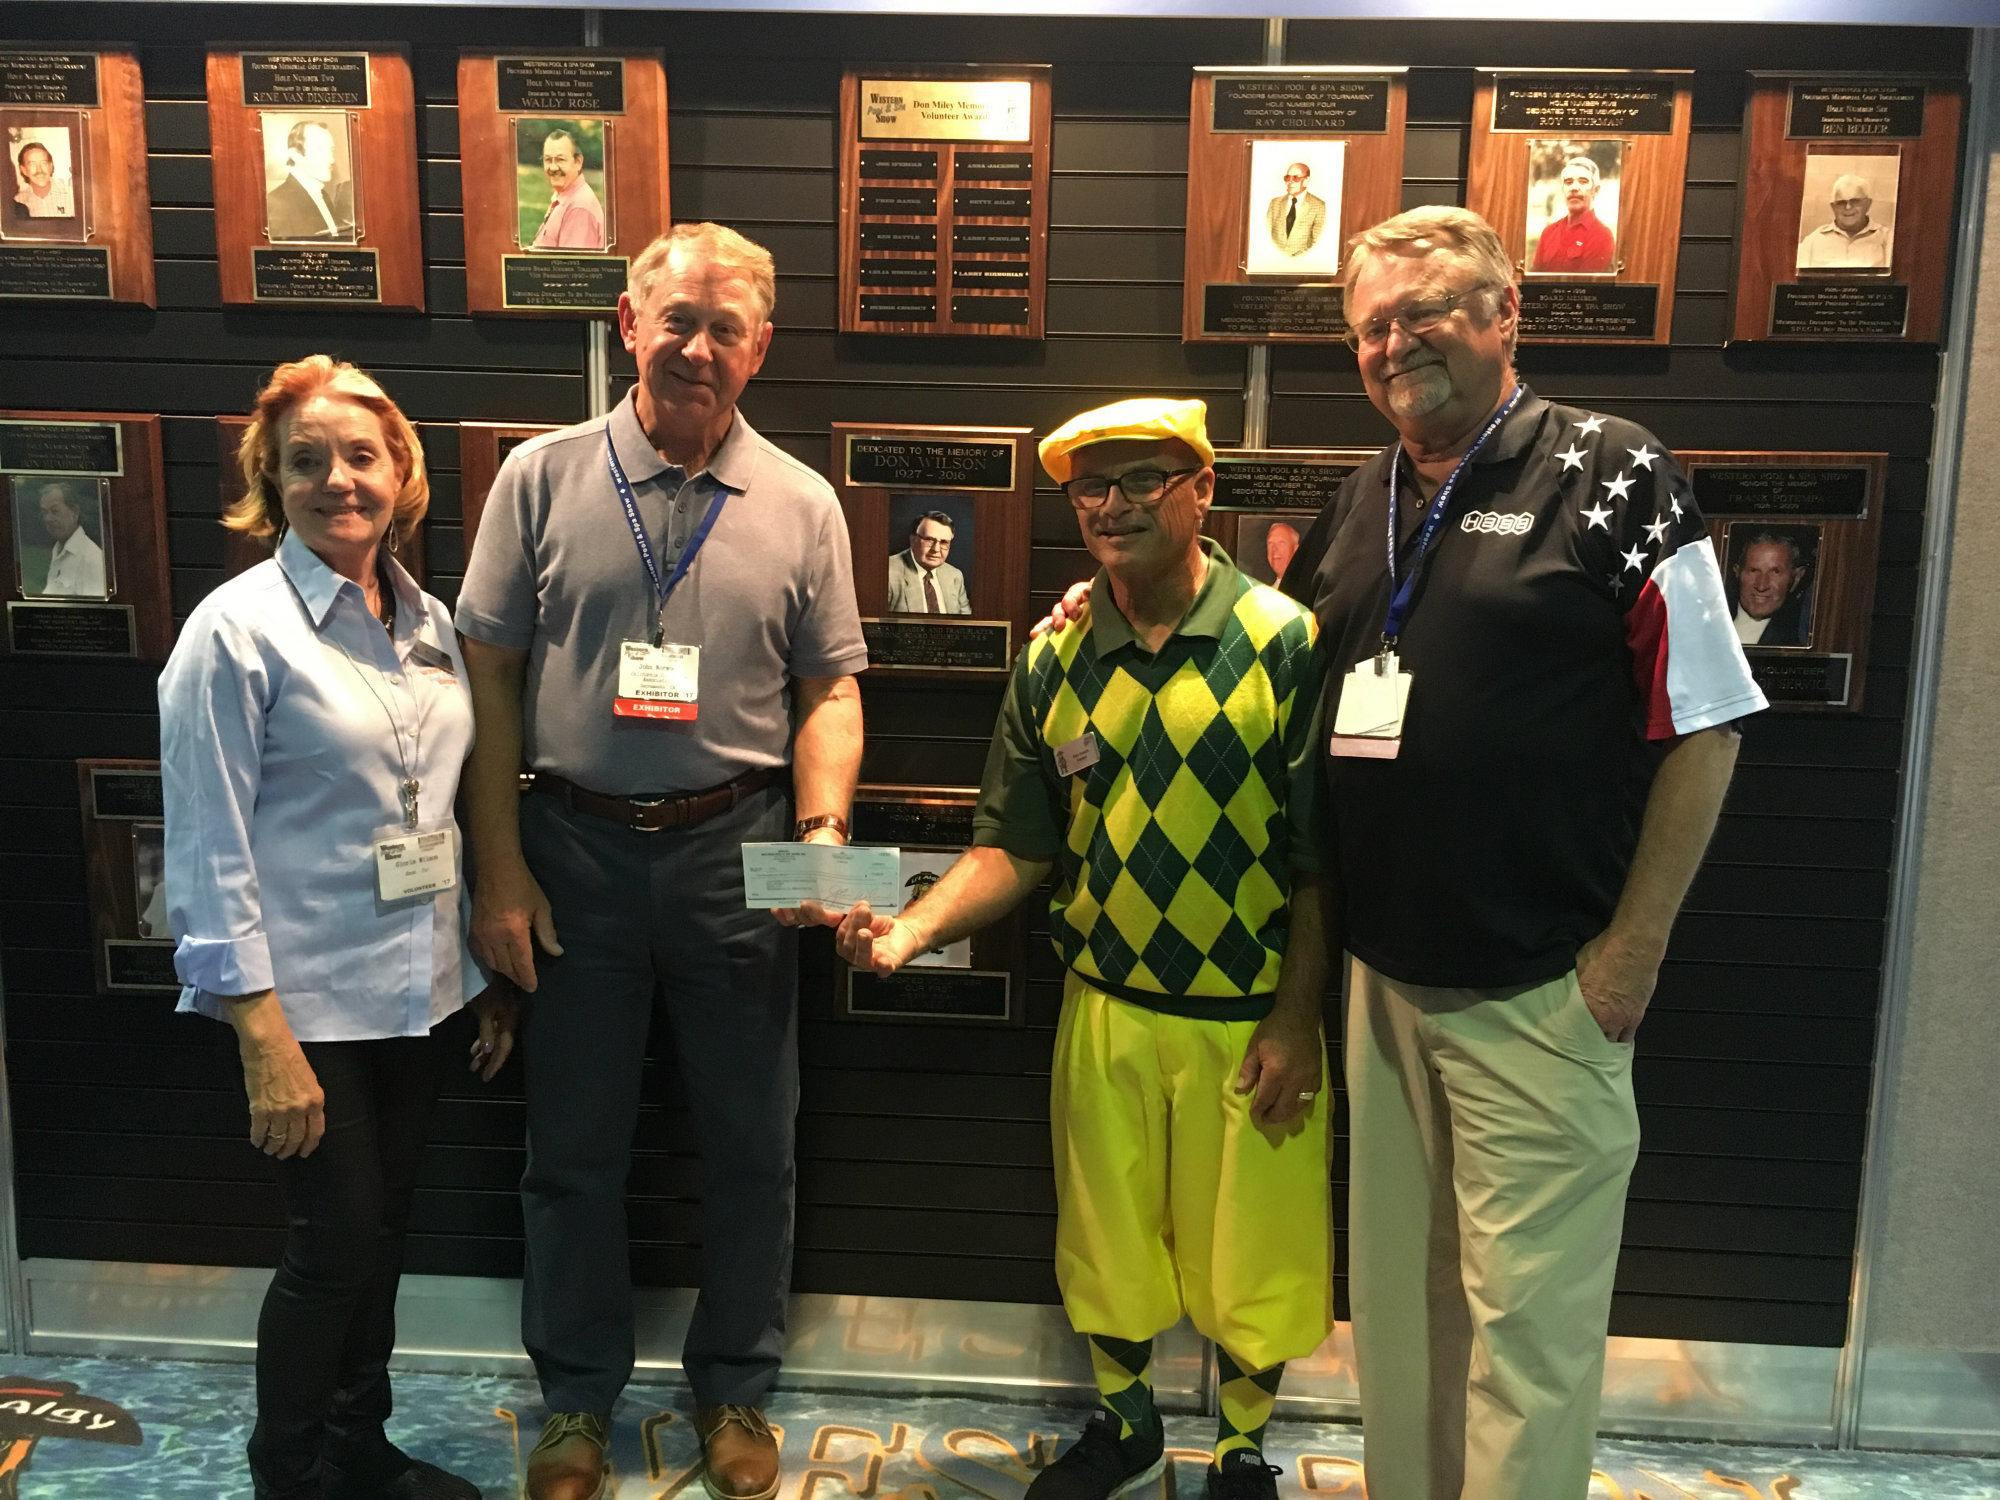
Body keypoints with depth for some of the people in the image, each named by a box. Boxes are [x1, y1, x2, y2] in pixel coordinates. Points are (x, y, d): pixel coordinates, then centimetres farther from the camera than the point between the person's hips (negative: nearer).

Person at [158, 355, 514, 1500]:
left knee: (382, 1234, 17)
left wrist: (488, 975, 13)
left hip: (417, 992, 6)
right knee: (336, 1247, 4)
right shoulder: (239, 629, -12)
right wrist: (263, 1038, -18)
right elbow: (210, 849, -14)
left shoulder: (430, 623, 6)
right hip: (307, 1004, -6)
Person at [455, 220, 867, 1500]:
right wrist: (498, 870, -3)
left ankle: (735, 1388, 34)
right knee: (575, 1144, 13)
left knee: (752, 1143, 11)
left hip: (734, 850, 1)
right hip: (576, 846, 0)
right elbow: (491, 676, 0)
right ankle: (578, 1395, 34)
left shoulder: (801, 504, 1)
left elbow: (831, 690, 2)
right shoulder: (544, 478, -1)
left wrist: (824, 831, -14)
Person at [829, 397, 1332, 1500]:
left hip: (1250, 1018, -3)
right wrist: (914, 927, -16)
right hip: (1105, 1008, 3)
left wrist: (1296, 1022, -11)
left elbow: (1321, 860, -10)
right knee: (1105, 1237, 19)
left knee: (1248, 1254, 12)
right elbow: (1014, 847, 0)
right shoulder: (1053, 664, 0)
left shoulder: (1286, 644, -12)